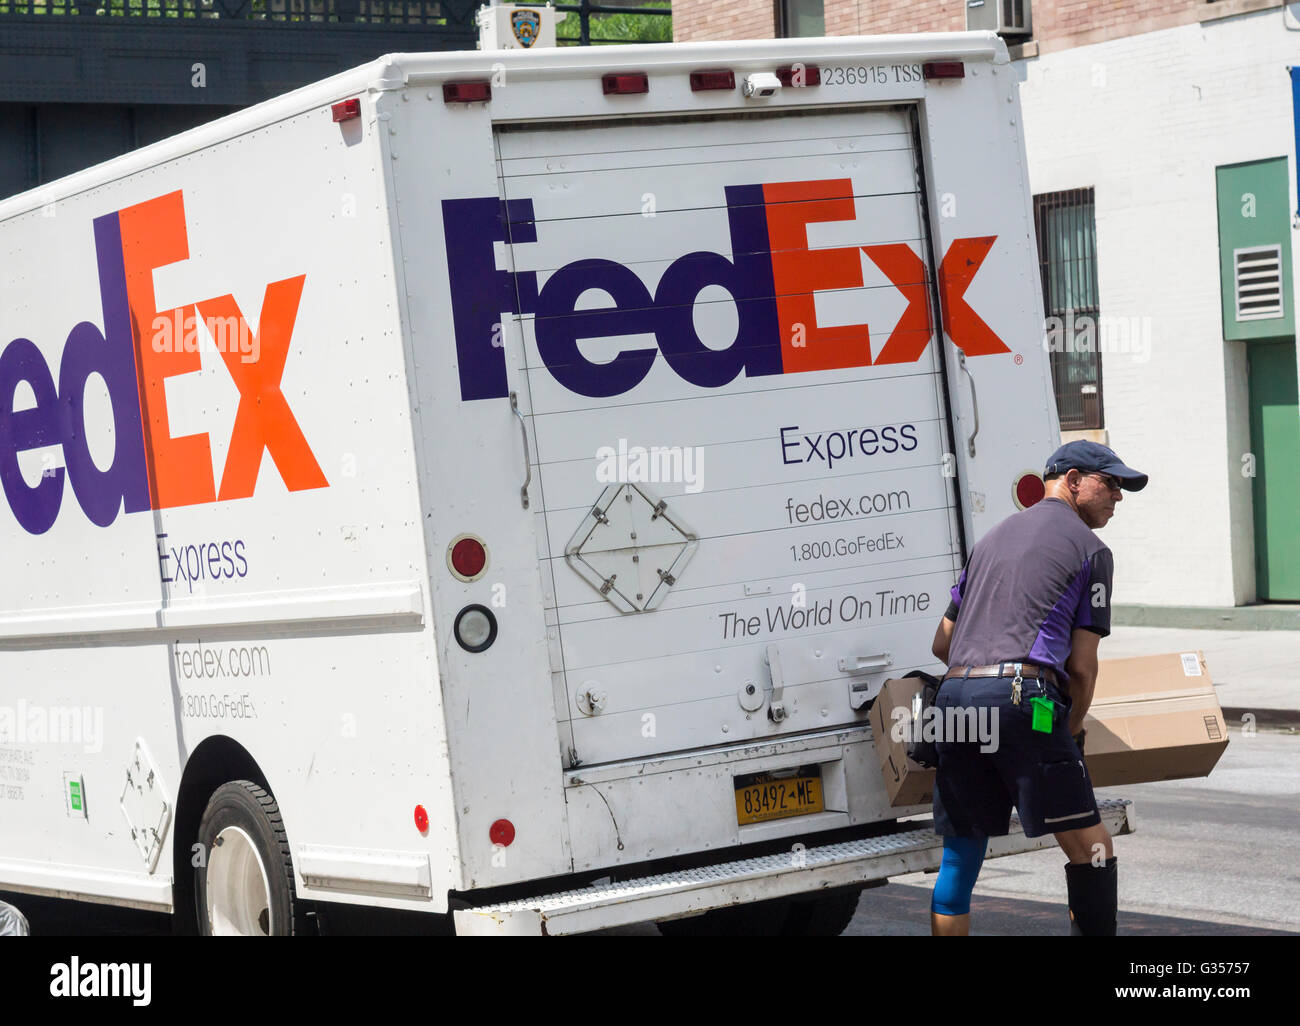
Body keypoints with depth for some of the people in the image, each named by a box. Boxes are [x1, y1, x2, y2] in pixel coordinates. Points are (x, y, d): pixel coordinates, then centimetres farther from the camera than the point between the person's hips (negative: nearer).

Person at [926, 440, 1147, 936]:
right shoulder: (1089, 549, 8)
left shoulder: (992, 538, 27)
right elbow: (1082, 665, 5)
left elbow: (942, 644, 27)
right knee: (1090, 847, -1)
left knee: (959, 855, 12)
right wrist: (1072, 730, 19)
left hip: (955, 693, 7)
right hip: (1024, 698, -7)